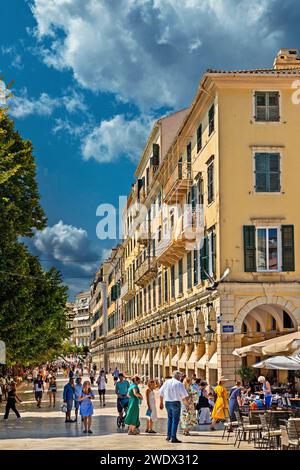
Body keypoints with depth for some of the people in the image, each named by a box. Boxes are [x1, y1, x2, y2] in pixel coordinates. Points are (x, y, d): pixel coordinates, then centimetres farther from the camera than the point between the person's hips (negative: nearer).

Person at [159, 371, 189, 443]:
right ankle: (173, 437, -1)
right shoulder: (179, 384, -8)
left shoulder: (167, 382, 7)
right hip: (176, 402, -5)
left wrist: (161, 402, 21)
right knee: (175, 420, 1)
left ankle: (169, 436, 21)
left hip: (167, 402, 5)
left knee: (170, 418, 20)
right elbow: (184, 396, -10)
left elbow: (161, 393, 12)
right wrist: (186, 402, 5)